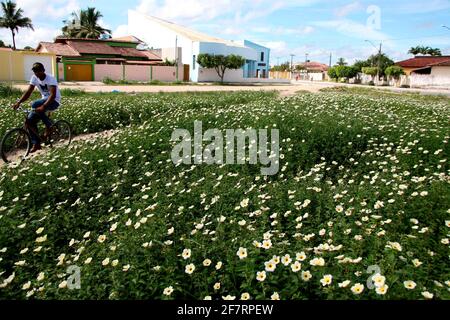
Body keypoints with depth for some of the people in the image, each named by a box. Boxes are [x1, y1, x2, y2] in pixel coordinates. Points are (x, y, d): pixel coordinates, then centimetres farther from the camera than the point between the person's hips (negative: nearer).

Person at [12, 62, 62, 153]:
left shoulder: (50, 78, -20)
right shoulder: (34, 78, -1)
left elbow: (53, 95, -32)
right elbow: (28, 92, -5)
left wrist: (43, 106, -46)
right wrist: (18, 102, -20)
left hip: (54, 101, -7)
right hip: (44, 101, 7)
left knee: (34, 105, -34)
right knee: (29, 121, -9)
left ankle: (49, 125, -15)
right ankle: (36, 144, 2)